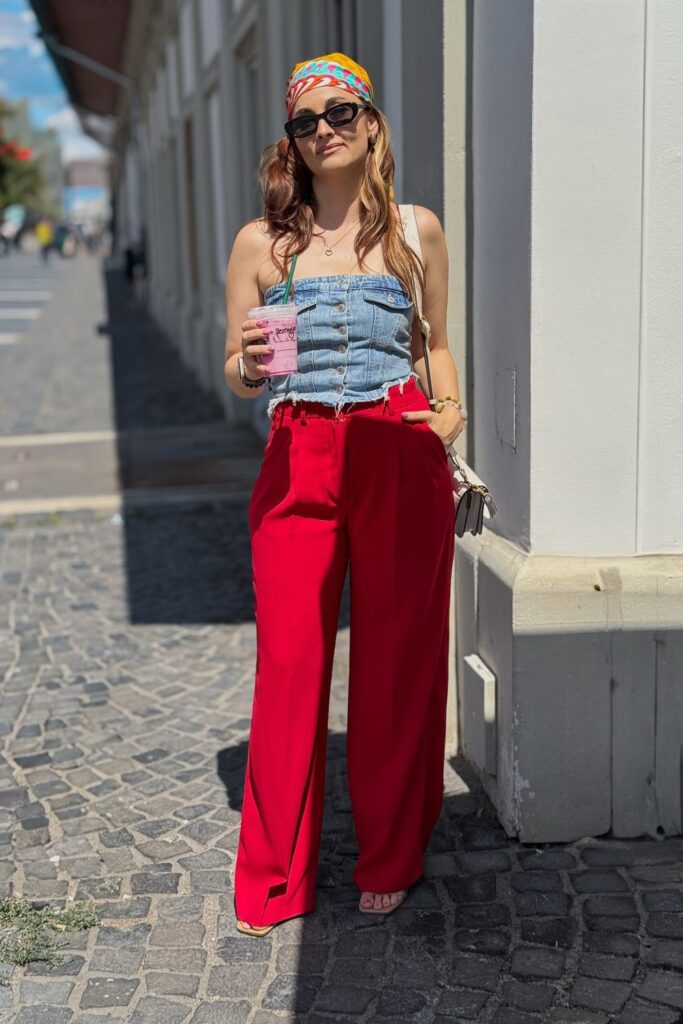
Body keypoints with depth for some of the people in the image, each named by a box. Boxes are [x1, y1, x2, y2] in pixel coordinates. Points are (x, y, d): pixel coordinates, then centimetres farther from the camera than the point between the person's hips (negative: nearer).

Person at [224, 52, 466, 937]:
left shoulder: (416, 230, 8)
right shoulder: (261, 242, 5)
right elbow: (234, 368, 8)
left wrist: (451, 410, -1)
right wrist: (250, 368, -15)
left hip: (401, 457, 0)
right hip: (298, 460, 0)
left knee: (397, 661, 5)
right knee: (290, 664, 1)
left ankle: (390, 862, 23)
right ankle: (273, 880, 17)